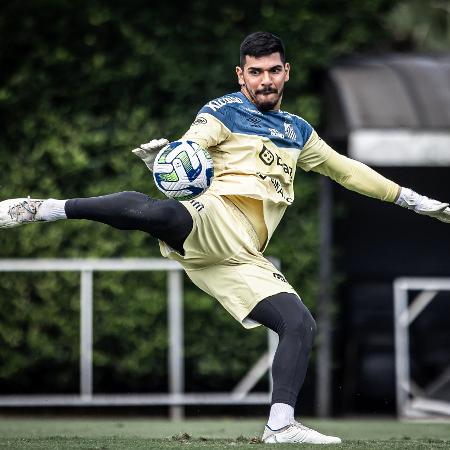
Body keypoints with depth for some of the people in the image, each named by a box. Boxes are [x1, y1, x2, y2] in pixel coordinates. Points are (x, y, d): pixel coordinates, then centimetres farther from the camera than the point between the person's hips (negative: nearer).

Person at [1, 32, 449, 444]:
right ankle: (38, 209, -36)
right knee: (157, 212, -39)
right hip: (213, 223, -6)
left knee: (300, 325, -9)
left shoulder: (297, 131, 29)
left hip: (242, 257, 6)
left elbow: (345, 169, 39)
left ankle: (280, 425, -8)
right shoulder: (223, 113, 10)